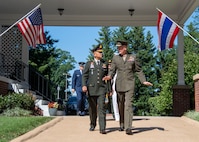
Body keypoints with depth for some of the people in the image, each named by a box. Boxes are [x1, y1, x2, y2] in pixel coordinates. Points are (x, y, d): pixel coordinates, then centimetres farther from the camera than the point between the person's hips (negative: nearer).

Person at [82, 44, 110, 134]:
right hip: (91, 89, 0)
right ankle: (92, 125, 28)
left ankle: (102, 128, -15)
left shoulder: (105, 64, 11)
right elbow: (84, 75, 1)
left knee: (101, 108, -11)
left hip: (101, 89, 0)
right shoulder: (89, 64, 8)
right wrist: (84, 85, -13)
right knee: (92, 108, 9)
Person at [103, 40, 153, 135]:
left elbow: (138, 70, 9)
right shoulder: (115, 58, 8)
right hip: (119, 84, 3)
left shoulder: (133, 57, 4)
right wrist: (109, 76, -17)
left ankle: (128, 128, -19)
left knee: (128, 105, -14)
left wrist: (144, 81, -1)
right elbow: (112, 70, 5)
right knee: (121, 106, 10)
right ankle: (122, 125, 26)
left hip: (129, 85, -2)